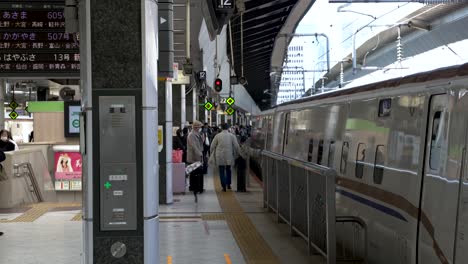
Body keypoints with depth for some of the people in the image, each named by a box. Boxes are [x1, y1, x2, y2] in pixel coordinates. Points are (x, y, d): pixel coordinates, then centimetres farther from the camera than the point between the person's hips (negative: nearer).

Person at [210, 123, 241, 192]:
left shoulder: (217, 136, -2)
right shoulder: (232, 136, -1)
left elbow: (212, 146, 1)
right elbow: (236, 146, -2)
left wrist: (212, 154, 15)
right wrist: (238, 154, 12)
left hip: (220, 157, -1)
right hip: (229, 156, 2)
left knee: (222, 171, 3)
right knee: (228, 170, 20)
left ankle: (224, 186, -2)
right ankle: (228, 184, 22)